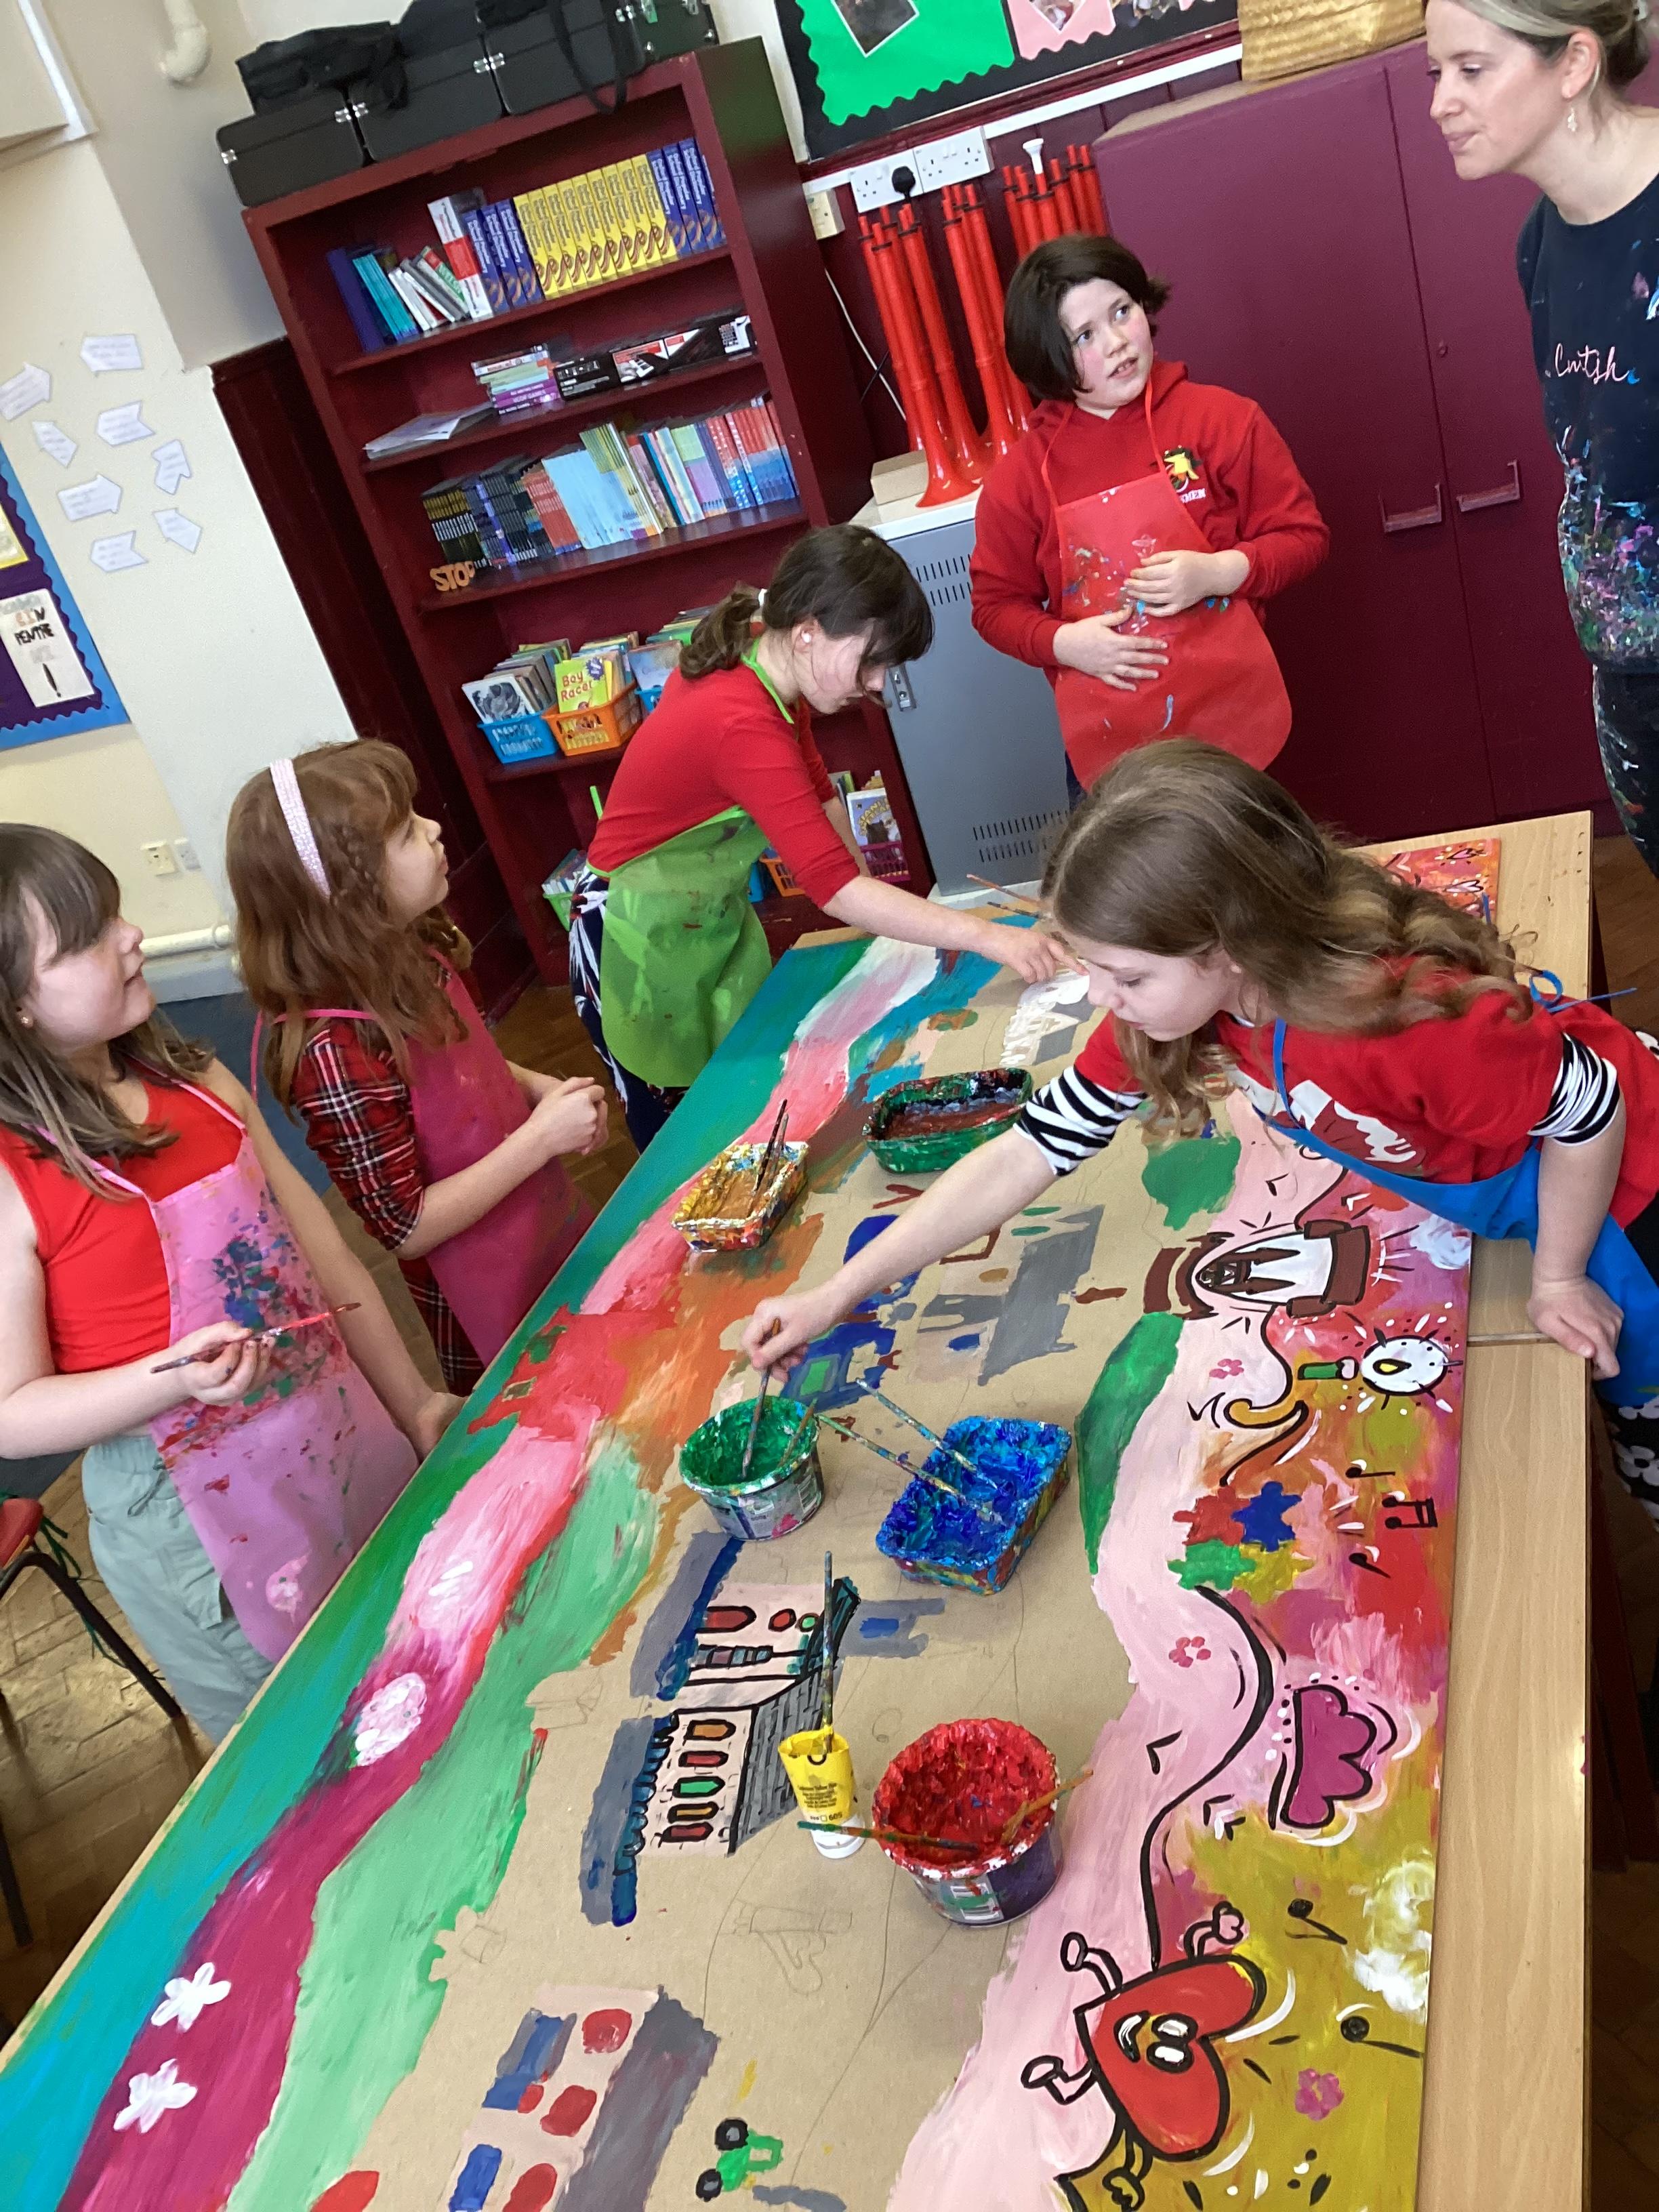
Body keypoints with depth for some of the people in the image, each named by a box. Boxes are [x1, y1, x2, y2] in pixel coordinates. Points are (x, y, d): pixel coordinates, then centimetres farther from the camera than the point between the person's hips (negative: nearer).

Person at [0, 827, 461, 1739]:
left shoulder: (197, 1082, 1)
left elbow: (319, 1253, 7)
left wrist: (413, 1405, 9)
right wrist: (174, 1379, -29)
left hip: (349, 1444, 6)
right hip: (198, 1518, -6)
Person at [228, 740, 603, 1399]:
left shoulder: (412, 955, -8)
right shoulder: (337, 1053, -32)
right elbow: (406, 1229, -24)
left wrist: (538, 1087, -6)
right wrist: (541, 1136, -25)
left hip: (552, 1227, 7)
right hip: (493, 1297, -7)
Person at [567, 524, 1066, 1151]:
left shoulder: (762, 664, -7)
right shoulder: (740, 724, -34)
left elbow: (816, 786, 10)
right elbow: (833, 884, -38)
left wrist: (871, 899, 3)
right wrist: (990, 937, -37)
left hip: (718, 920, 8)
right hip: (640, 942, -8)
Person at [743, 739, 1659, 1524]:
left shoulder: (1420, 1014, -46)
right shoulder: (1159, 1006, -24)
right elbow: (1028, 1152, -20)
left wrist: (1558, 1279, -14)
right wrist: (836, 1295, -22)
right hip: (1427, 1175, 6)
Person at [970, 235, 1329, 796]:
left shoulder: (1222, 419, -3)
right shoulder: (1021, 476, -2)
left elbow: (1304, 535, 1)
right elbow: (996, 604, 5)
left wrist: (1219, 572, -17)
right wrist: (1063, 642, -14)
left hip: (1232, 717, 0)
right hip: (1109, 742, 0)